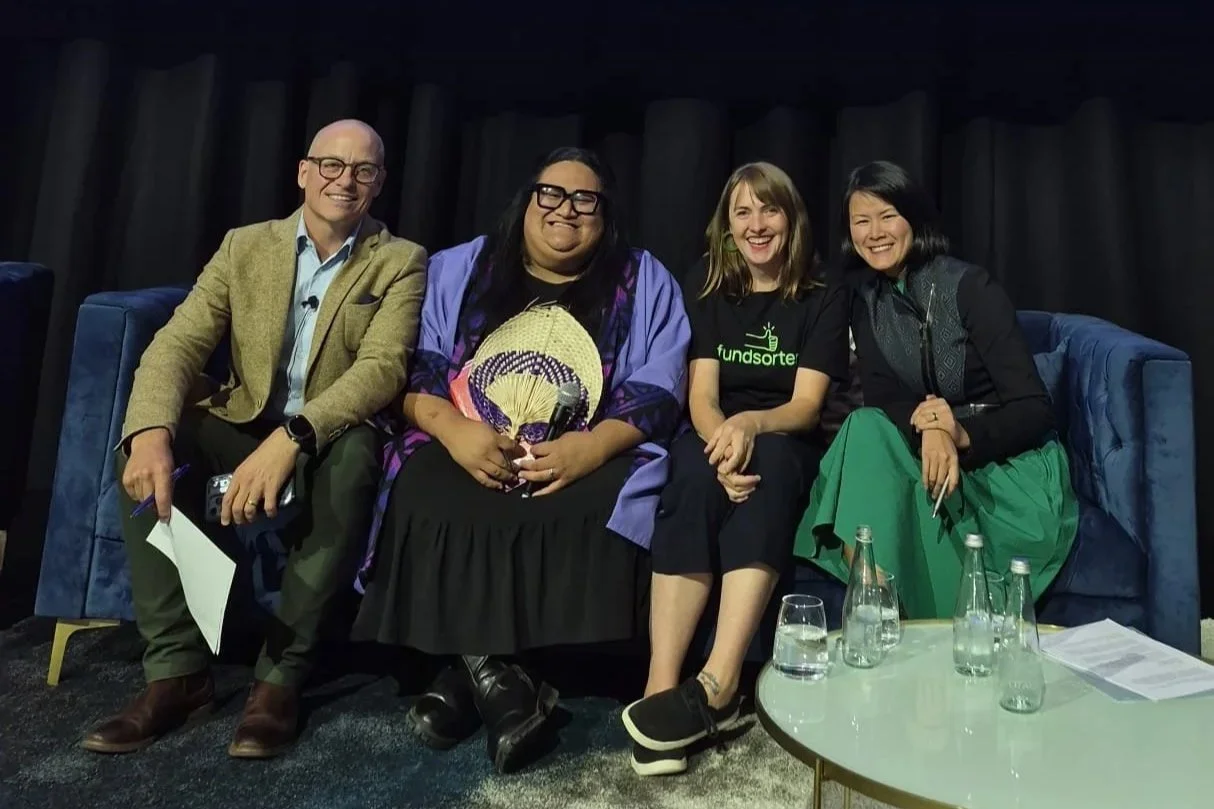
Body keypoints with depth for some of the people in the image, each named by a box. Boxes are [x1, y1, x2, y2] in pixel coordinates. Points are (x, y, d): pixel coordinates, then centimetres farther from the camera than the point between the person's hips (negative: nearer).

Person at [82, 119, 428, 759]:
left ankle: (282, 673, -24)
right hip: (242, 426, 3)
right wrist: (151, 431, -28)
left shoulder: (401, 263, -3)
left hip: (332, 438, -3)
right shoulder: (245, 247, 5)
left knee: (355, 456, -36)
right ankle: (177, 666, -17)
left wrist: (291, 438, -35)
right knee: (146, 442, -24)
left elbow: (382, 368, -18)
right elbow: (177, 343, -6)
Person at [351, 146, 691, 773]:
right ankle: (489, 671, -19)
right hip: (467, 453, 1)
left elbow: (656, 393, 0)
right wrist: (452, 429, -16)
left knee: (602, 508, -33)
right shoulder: (458, 269, 15)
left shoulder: (645, 282, 11)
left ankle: (470, 669, -19)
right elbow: (412, 370, 6)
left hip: (590, 460, 0)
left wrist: (590, 448, -19)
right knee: (425, 493, -31)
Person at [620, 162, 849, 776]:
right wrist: (722, 441, -27)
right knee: (699, 470, -36)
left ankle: (716, 684, -44)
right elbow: (701, 395, -4)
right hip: (712, 437, 1)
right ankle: (661, 683, -41)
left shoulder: (824, 300, 5)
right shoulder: (707, 289, 8)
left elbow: (807, 405, -7)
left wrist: (750, 424, -29)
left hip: (788, 449, 0)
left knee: (766, 459, -37)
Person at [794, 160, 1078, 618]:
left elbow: (1034, 408, -14)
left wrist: (959, 435, -33)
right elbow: (878, 396, -4)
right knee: (865, 429, -26)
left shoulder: (969, 287, -13)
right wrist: (924, 420, -27)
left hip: (1006, 457, -4)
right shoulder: (867, 296, 2)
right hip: (931, 453, 4)